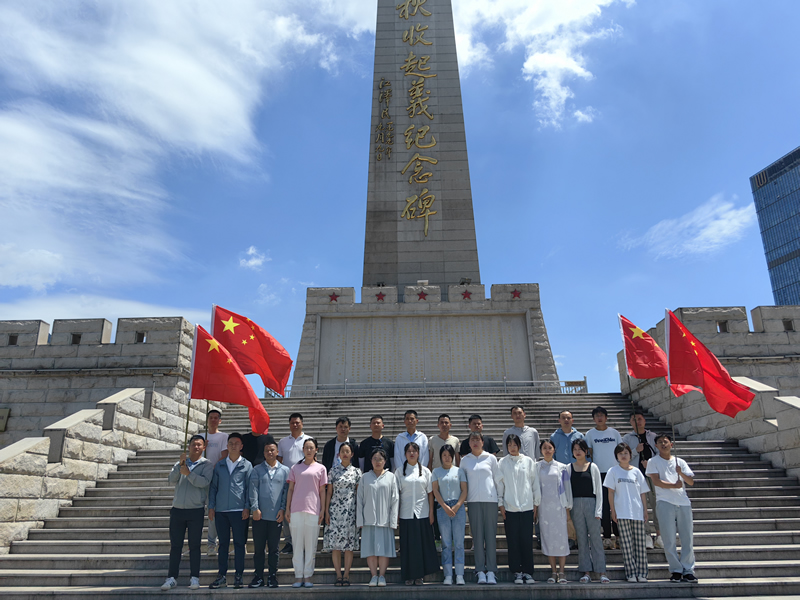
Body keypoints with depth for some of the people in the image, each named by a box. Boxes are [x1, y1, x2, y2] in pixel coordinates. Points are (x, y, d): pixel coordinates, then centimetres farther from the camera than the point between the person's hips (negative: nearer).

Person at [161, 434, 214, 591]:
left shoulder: (207, 464, 1)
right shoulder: (180, 463, 12)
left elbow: (204, 482, -15)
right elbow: (171, 481, -3)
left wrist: (188, 473, -22)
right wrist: (180, 465, -14)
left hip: (196, 511, -3)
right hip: (177, 510, 3)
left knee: (194, 546, 3)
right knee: (175, 545, 6)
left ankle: (194, 578, 10)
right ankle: (172, 578, 13)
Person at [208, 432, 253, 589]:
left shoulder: (246, 465, 3)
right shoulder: (219, 465, 11)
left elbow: (249, 487, 1)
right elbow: (213, 486, 12)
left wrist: (247, 507, -6)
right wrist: (211, 507, 4)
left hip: (239, 510, -2)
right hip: (221, 510, 3)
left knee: (239, 543, 2)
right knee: (223, 543, 9)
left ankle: (239, 575, 12)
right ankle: (222, 575, 17)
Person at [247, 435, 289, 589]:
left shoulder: (285, 470, 6)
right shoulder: (257, 470, 5)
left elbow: (286, 491, 4)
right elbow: (253, 490, -1)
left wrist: (283, 509, -4)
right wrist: (255, 508, -10)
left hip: (276, 516, 0)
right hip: (259, 515, 0)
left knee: (273, 548, 8)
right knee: (258, 547, 6)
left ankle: (273, 577, 18)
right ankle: (258, 576, 17)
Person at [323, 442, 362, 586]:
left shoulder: (356, 471, 5)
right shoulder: (333, 470, 5)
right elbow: (329, 492, 6)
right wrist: (326, 511, 1)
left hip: (351, 510, 0)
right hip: (335, 509, 0)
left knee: (349, 544, 1)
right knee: (335, 544, 0)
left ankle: (346, 575, 10)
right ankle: (338, 575, 10)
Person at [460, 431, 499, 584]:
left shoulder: (491, 458, 6)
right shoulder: (465, 460, 8)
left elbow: (497, 479, 10)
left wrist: (500, 498, 7)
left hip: (490, 500, -1)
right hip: (473, 501, 1)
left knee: (491, 534, 0)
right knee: (477, 535, 2)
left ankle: (491, 571, 6)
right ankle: (480, 571, 8)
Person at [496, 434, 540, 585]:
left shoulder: (528, 461, 7)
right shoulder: (503, 462, 5)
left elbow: (535, 482, 10)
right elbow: (499, 483, 5)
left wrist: (536, 502, 7)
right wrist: (501, 504, 2)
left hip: (527, 506, 0)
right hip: (510, 507, 0)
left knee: (527, 540, 2)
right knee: (513, 541, 2)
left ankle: (528, 572, 13)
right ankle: (517, 572, 12)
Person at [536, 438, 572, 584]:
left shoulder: (562, 467, 5)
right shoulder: (536, 467, 6)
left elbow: (567, 488, 7)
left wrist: (568, 508, 3)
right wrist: (534, 507, 3)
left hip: (559, 506, -1)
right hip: (543, 506, 1)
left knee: (561, 537, -2)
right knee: (547, 537, 2)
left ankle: (562, 572, 8)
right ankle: (553, 571, 13)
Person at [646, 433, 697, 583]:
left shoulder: (680, 462, 17)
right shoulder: (653, 461, 8)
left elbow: (691, 482, 8)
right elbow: (656, 481, -3)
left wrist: (681, 473, -10)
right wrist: (674, 485, -7)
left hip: (683, 503, 3)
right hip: (665, 503, -3)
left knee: (688, 538, 0)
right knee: (669, 539, -3)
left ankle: (688, 571, 9)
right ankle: (676, 571, 6)